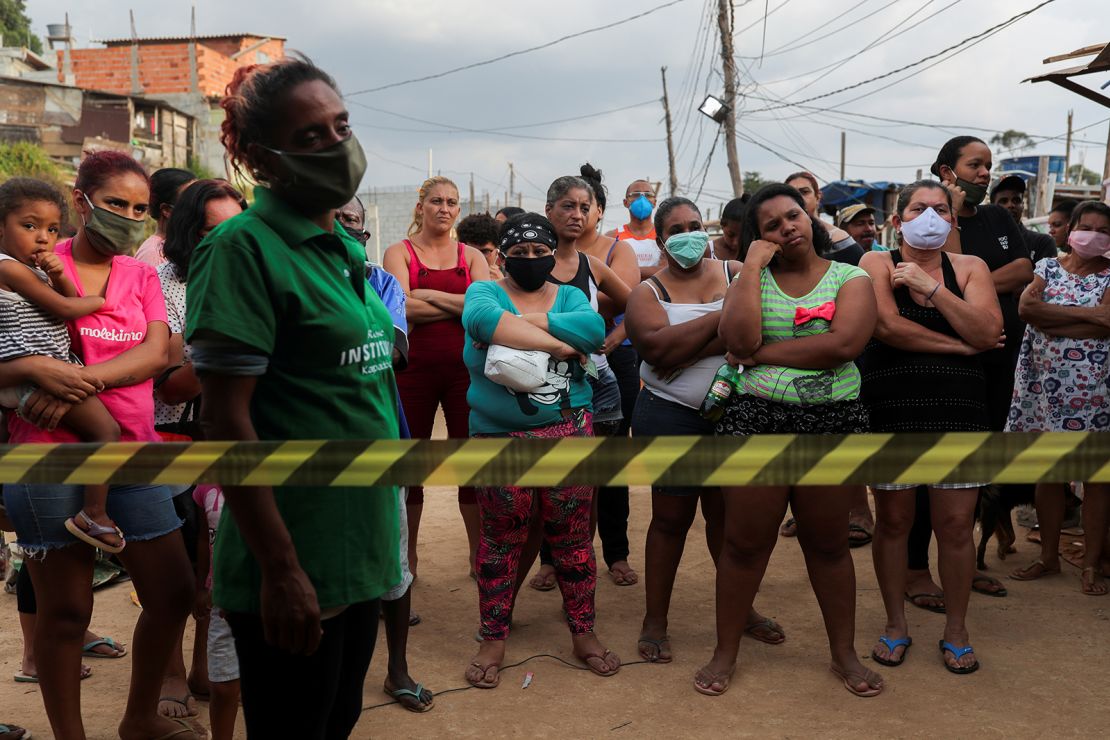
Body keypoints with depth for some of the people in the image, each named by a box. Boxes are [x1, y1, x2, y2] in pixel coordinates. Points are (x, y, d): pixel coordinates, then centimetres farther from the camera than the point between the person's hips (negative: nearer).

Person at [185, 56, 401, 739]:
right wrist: (280, 569, -20)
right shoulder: (245, 247, -15)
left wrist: (383, 535, 16)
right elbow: (227, 418, -19)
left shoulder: (348, 250, 9)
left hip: (362, 550, 8)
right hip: (293, 569, -7)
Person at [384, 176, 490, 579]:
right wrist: (461, 305, -9)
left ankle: (479, 553, 16)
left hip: (464, 366, 2)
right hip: (414, 366, -1)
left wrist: (431, 295, -11)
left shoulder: (471, 256, 11)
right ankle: (407, 555, 19)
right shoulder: (400, 252, 5)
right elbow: (403, 308, -13)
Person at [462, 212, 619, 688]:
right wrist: (555, 342, -22)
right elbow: (481, 318, -24)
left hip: (568, 434, 2)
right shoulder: (485, 291, 2)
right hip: (501, 437, -2)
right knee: (500, 538, 6)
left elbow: (594, 328, -13)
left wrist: (525, 321, -18)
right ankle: (493, 640, 20)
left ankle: (583, 632, 23)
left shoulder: (569, 296, 10)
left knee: (573, 536, 8)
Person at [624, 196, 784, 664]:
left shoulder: (736, 274, 4)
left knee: (727, 514, 14)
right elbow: (658, 349, -19)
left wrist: (685, 351, -19)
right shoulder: (648, 292, 0)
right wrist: (721, 317, -16)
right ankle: (655, 620, 17)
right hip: (671, 418, -2)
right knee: (671, 519, 5)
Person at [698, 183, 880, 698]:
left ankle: (844, 653, 29)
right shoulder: (751, 279, 7)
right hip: (755, 421, 1)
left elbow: (844, 344, -17)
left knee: (827, 543, 13)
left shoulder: (850, 279, 2)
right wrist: (753, 265, -9)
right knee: (745, 543, 7)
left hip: (834, 423, 0)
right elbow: (739, 341, -13)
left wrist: (763, 353, -13)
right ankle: (725, 653, 22)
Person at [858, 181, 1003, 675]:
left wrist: (932, 287, -14)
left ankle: (956, 630, 21)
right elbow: (887, 325, -16)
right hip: (891, 408, -1)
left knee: (957, 525, 3)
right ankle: (896, 625, 24)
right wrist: (958, 345, -9)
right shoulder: (877, 264, 1)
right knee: (893, 521, 7)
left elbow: (988, 333, -8)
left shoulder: (969, 268, 7)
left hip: (958, 410, 2)